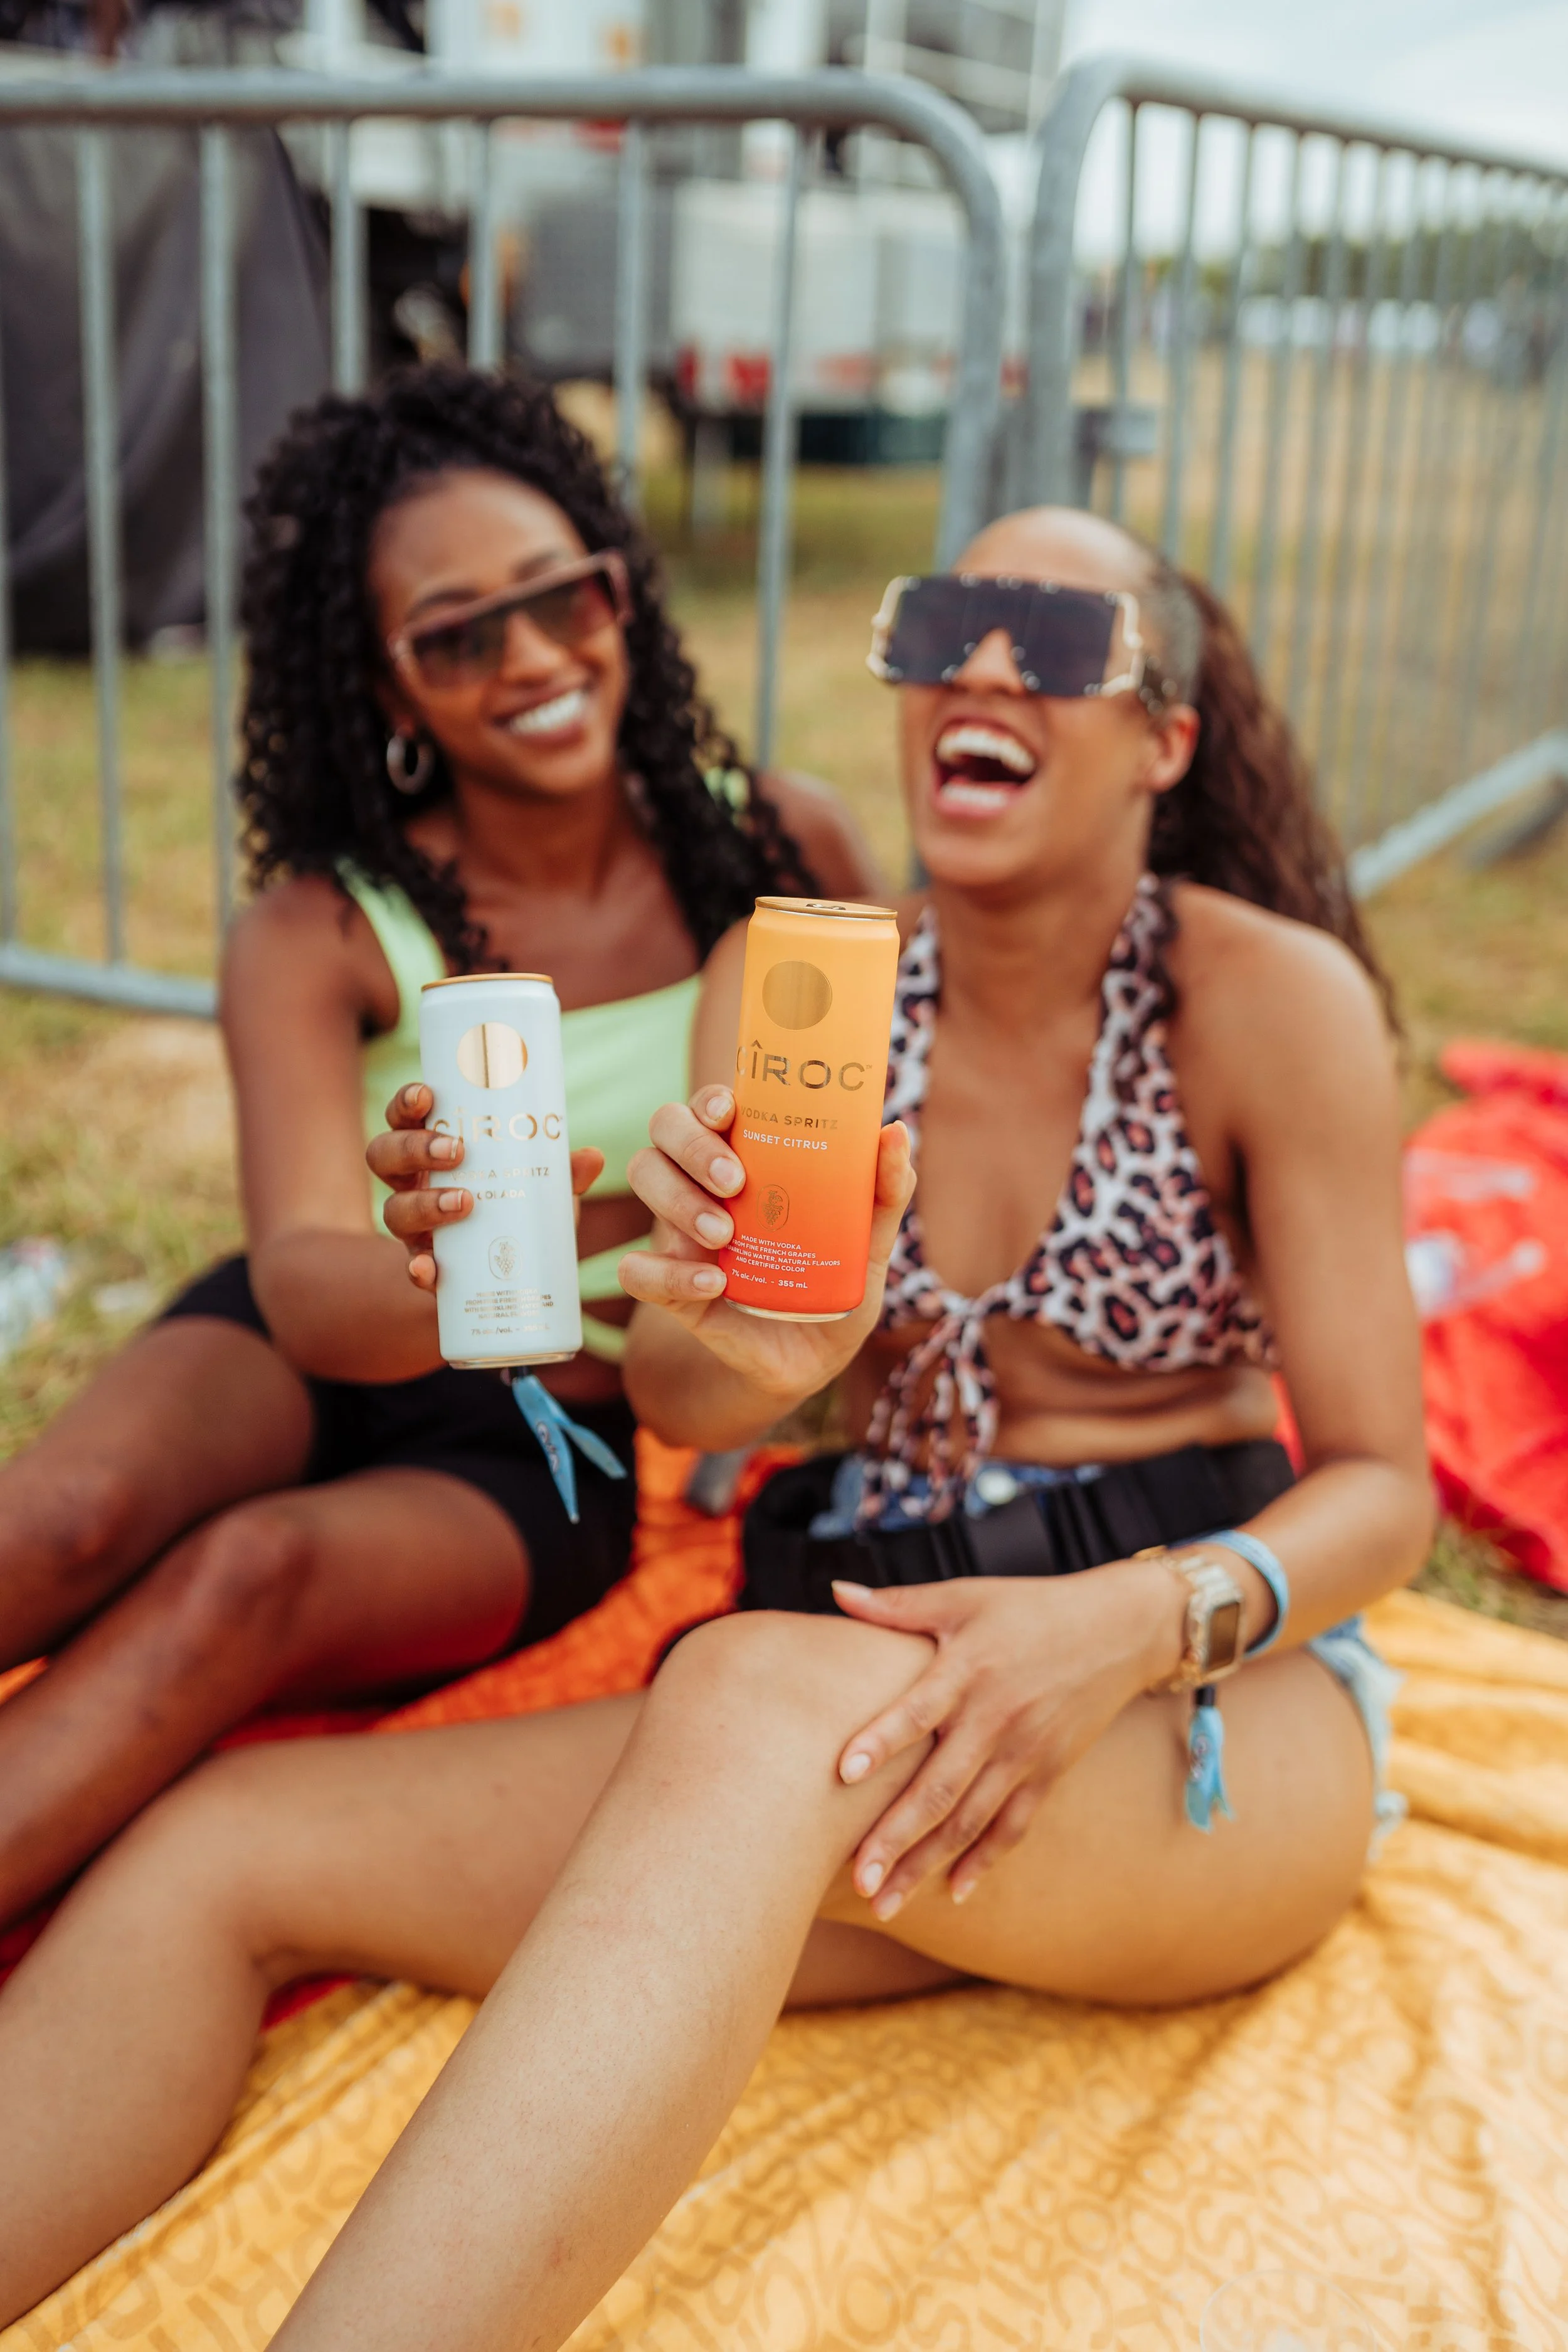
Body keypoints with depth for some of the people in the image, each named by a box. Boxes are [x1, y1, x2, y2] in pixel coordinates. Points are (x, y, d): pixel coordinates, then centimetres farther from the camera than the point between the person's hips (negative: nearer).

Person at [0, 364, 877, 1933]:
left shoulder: (778, 848, -9)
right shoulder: (319, 934, -13)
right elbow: (303, 1276, -27)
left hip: (548, 1452, 0)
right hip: (304, 1366, 0)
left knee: (257, 1571, -31)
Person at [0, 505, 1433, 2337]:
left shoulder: (1271, 997, -6)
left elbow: (1382, 1487, -5)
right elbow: (678, 1408, -4)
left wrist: (1140, 1624, -26)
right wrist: (738, 1343, -29)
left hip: (1230, 1724, -3)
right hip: (896, 1718, 4)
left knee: (759, 1691, -38)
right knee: (224, 1848, -15)